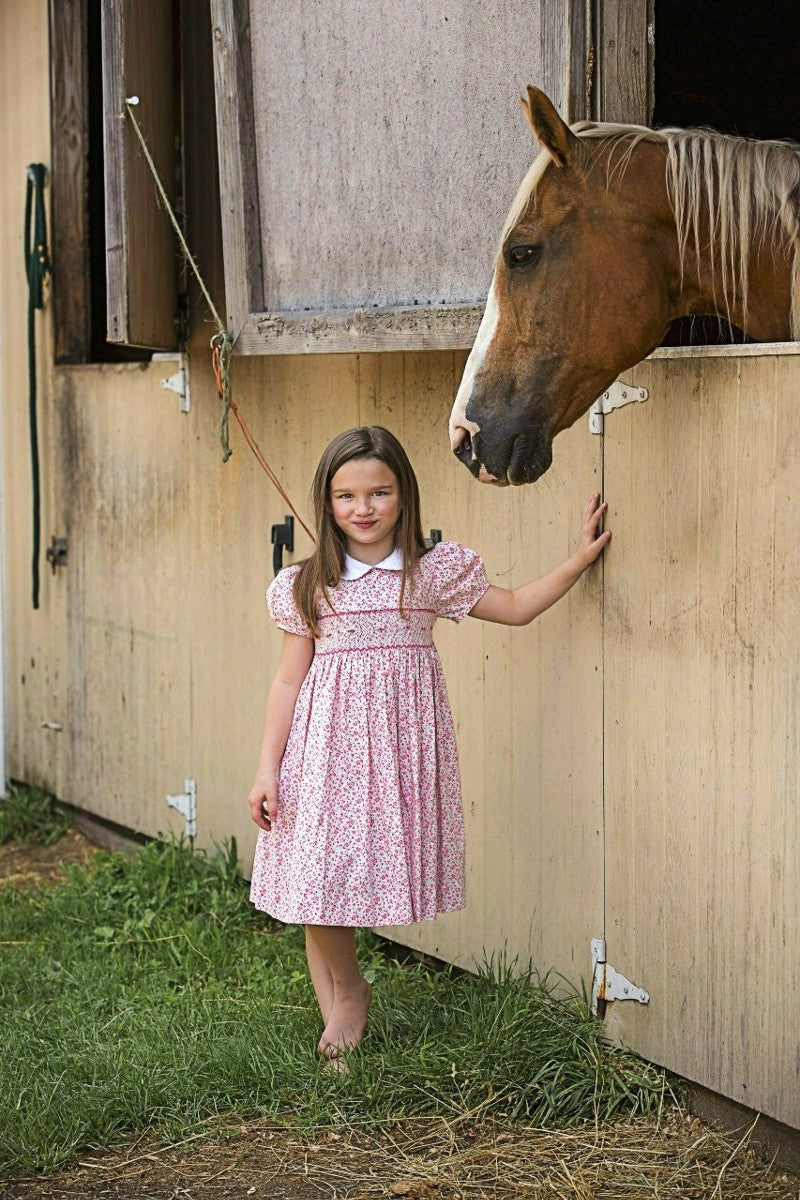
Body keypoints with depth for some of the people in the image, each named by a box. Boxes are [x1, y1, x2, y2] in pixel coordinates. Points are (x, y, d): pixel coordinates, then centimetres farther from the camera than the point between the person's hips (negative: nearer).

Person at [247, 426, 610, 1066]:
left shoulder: (434, 572, 4)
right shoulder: (306, 585, 2)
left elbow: (516, 607, 14)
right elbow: (289, 679, 5)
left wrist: (580, 558, 7)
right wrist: (267, 771, 2)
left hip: (401, 740, 1)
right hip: (327, 744, 0)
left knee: (385, 862, -1)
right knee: (317, 875, -6)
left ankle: (345, 995, 23)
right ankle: (346, 993, 19)